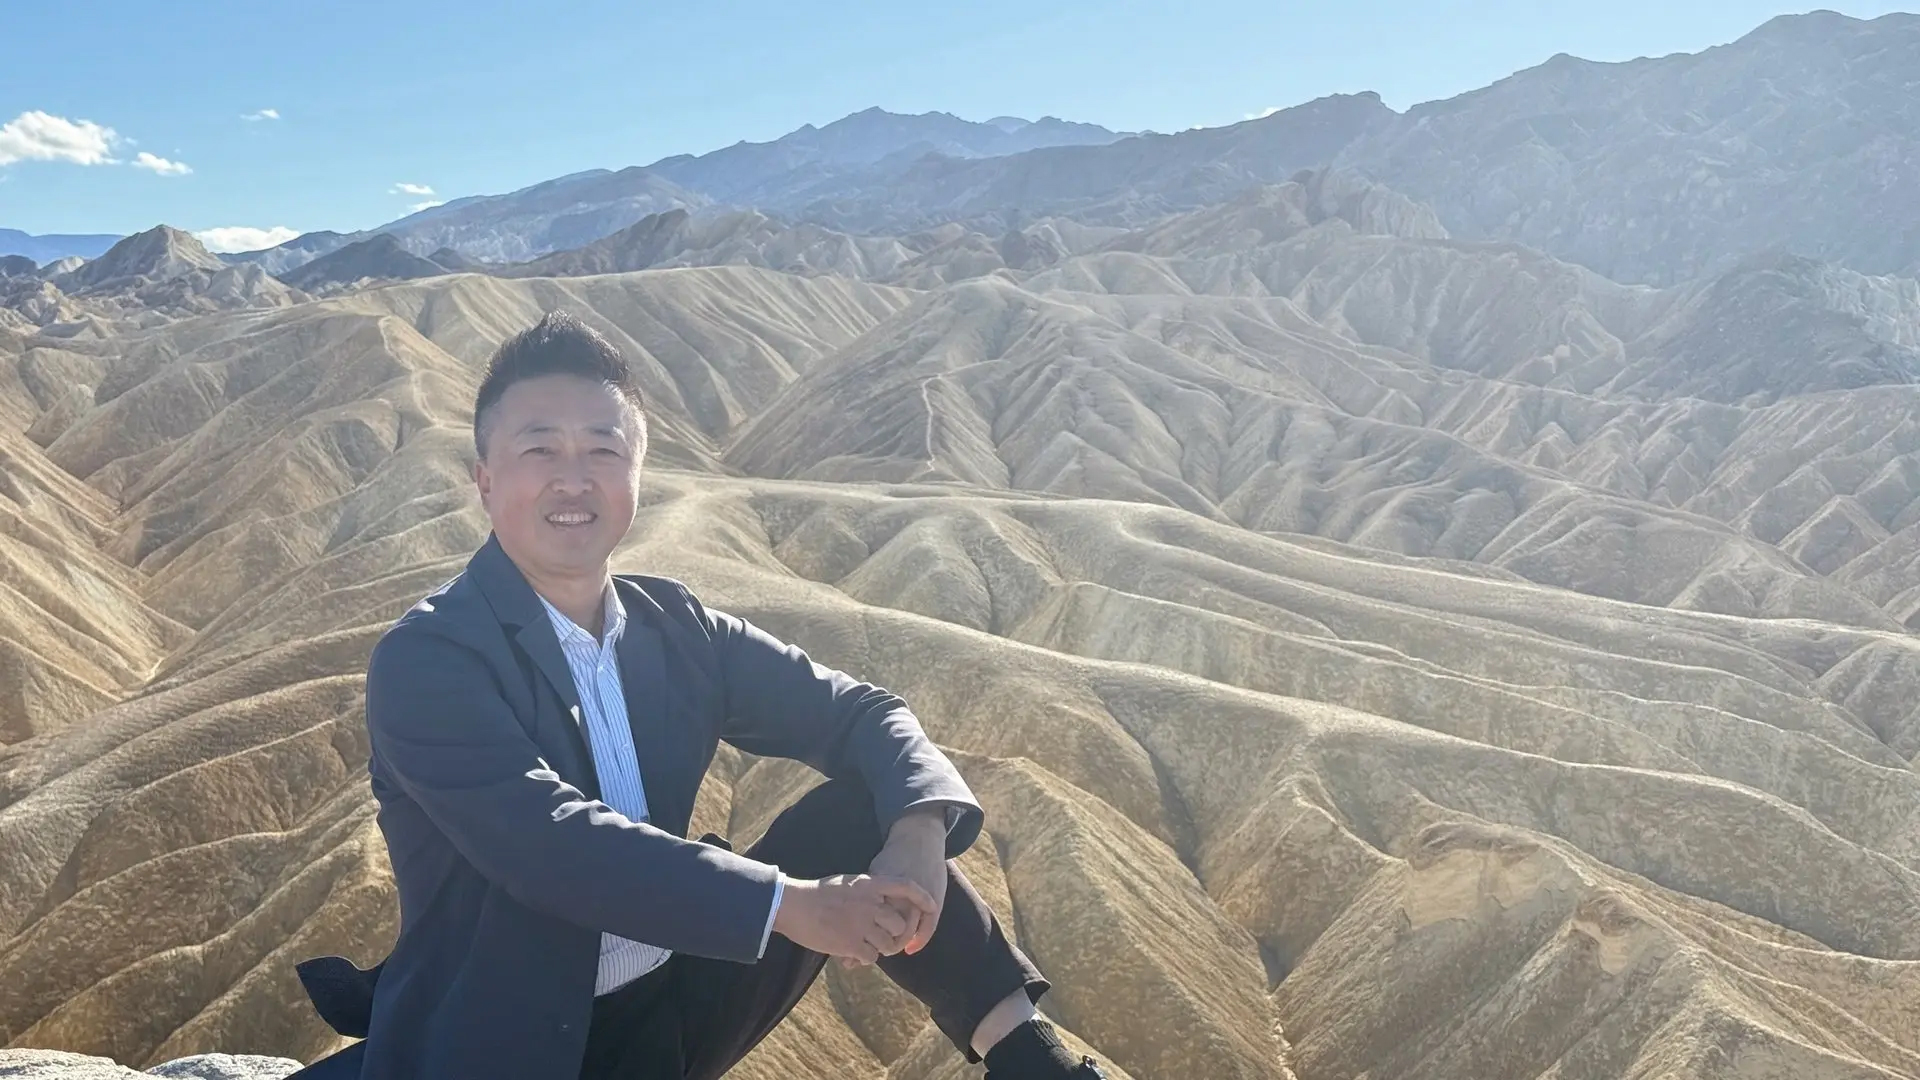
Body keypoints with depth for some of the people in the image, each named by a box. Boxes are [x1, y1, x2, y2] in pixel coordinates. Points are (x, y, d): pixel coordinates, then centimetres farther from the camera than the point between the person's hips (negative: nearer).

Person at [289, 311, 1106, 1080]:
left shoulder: (677, 629, 1)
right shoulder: (425, 659, -15)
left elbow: (860, 713, 0)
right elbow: (548, 840, -27)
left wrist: (918, 830, -21)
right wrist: (788, 904, -30)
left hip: (670, 1015, 5)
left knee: (865, 809, -8)